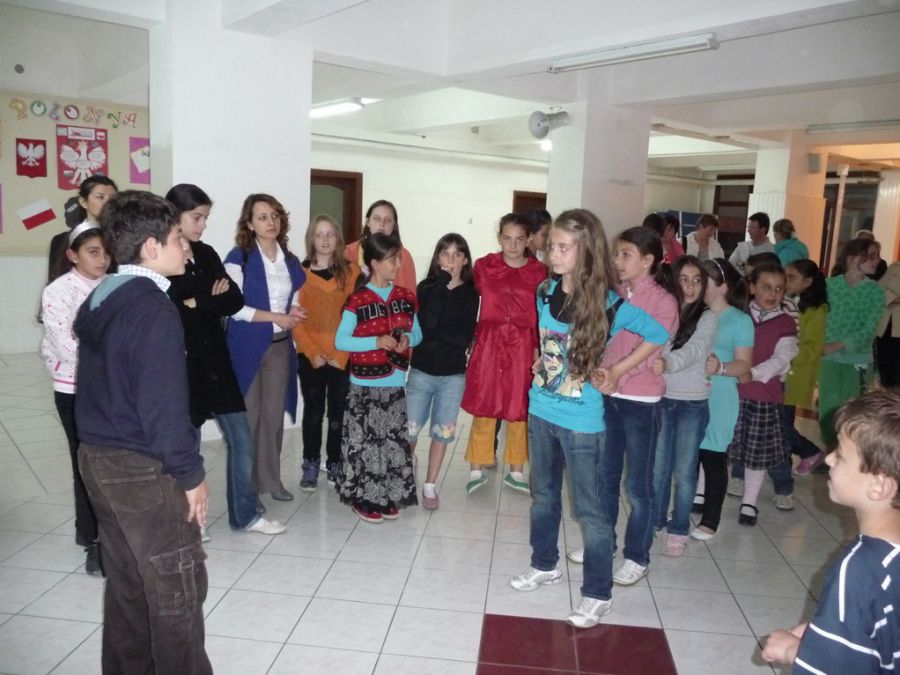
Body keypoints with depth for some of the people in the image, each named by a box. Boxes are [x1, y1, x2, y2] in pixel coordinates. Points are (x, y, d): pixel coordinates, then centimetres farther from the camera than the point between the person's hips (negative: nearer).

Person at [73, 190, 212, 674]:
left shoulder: (97, 300, 8)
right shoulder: (154, 309, -20)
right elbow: (164, 405, -22)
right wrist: (190, 475, -14)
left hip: (97, 457, 9)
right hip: (144, 468, -9)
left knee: (126, 581, 21)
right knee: (177, 589, 4)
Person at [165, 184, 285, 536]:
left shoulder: (207, 254, 8)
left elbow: (235, 300, 2)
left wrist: (198, 303, -13)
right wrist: (213, 301, -10)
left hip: (215, 359, 6)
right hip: (182, 364, -6)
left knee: (241, 439, 9)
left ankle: (244, 515, 24)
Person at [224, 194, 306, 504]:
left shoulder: (290, 260, 10)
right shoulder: (238, 257, -8)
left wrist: (294, 313, -4)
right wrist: (275, 316, -16)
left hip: (280, 347, 5)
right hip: (247, 347, -5)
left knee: (274, 414, 11)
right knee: (248, 417, 1)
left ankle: (270, 479, 25)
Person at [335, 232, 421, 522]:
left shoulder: (406, 296, 6)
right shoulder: (357, 300, -10)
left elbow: (417, 333, 14)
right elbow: (340, 341, -10)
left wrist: (408, 339, -9)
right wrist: (376, 341, -20)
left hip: (397, 382, 5)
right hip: (366, 385, -5)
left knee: (395, 439, 11)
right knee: (364, 441, 2)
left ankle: (388, 496, 26)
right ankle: (363, 498, 18)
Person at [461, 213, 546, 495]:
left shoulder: (539, 271, 1)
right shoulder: (484, 266, 2)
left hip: (524, 347, 1)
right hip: (489, 344, 0)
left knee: (520, 411, 9)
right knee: (483, 408, 6)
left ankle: (515, 472, 25)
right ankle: (476, 471, 21)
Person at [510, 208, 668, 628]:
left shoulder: (608, 304, -15)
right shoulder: (544, 292, -1)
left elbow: (658, 336, -4)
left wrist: (615, 371, -5)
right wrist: (539, 361, 5)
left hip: (581, 420, -5)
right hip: (540, 410, 6)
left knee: (588, 508, 4)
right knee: (543, 495, 20)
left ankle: (598, 595, 20)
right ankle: (544, 565, 41)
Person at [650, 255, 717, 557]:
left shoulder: (707, 318, -6)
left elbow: (694, 350, -24)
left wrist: (668, 364, -42)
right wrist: (653, 365, -25)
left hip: (692, 404, -2)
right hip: (661, 400, 2)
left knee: (684, 472, 7)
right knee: (657, 467, 11)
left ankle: (678, 530, 24)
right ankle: (654, 521, 31)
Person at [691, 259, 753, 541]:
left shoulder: (740, 320, -5)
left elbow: (744, 364, -9)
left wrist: (721, 368, -27)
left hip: (718, 400, -4)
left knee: (713, 458, 3)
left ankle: (710, 520, 14)